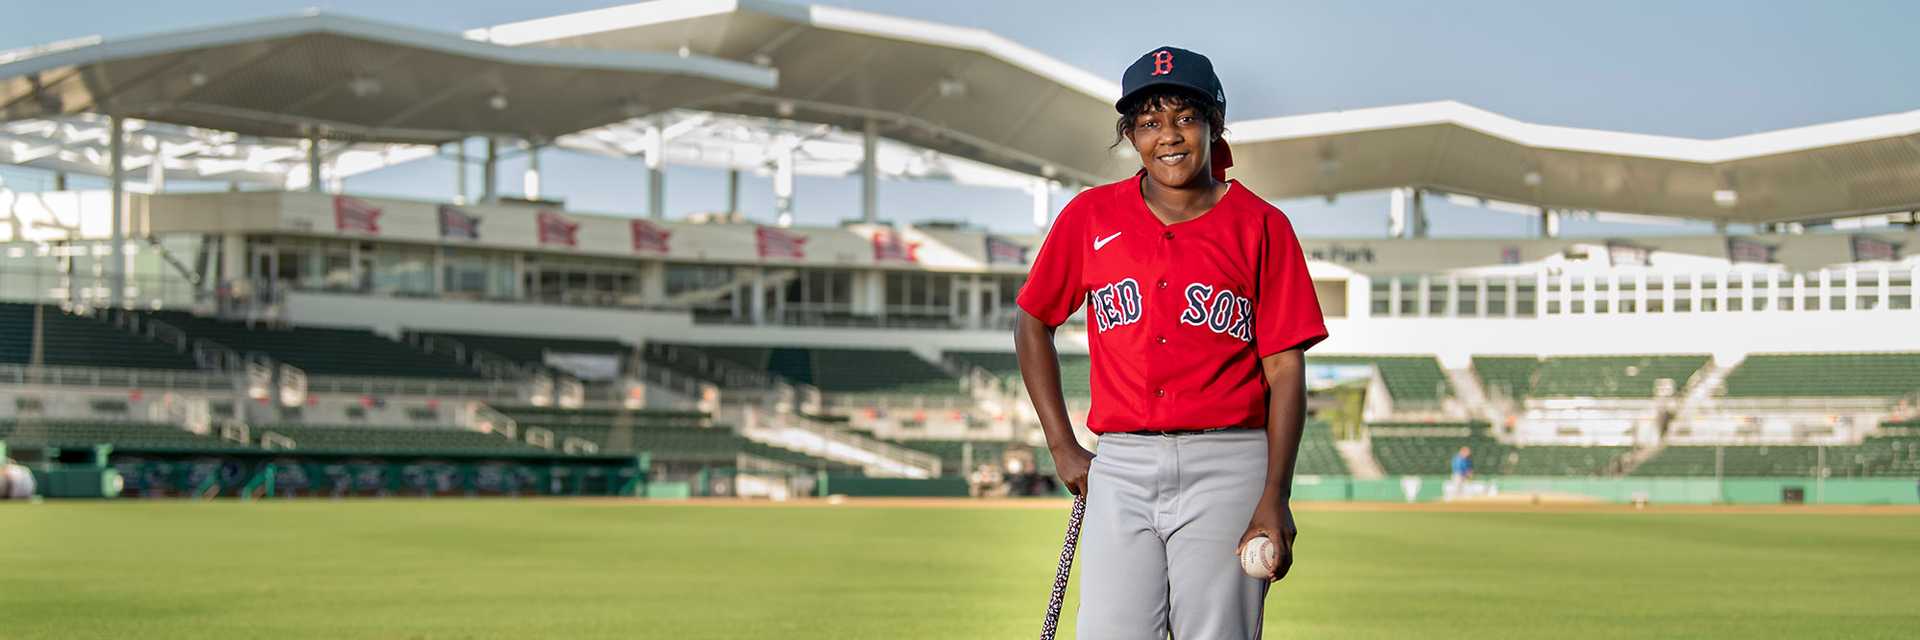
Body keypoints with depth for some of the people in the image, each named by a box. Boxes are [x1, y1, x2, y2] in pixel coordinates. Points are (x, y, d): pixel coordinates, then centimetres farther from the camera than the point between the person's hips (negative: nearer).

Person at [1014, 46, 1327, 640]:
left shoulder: (1260, 226, 3)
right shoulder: (1090, 216, 8)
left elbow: (1285, 370, 0)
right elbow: (1033, 324, 20)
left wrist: (1275, 497, -9)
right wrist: (1062, 447, 12)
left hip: (1228, 465, -1)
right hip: (1120, 469, 2)